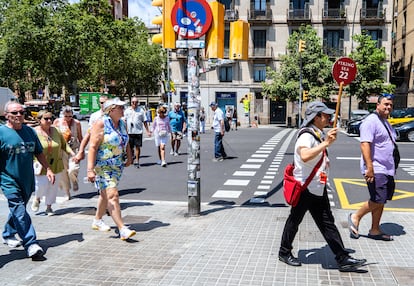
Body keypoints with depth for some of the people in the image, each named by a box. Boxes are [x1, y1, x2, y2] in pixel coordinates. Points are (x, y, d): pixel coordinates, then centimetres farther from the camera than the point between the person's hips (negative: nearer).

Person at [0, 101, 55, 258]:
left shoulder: (30, 131, 9)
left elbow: (39, 153, 16)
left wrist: (48, 169, 9)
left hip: (27, 180, 6)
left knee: (18, 210, 18)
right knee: (20, 212, -12)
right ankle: (31, 244, -12)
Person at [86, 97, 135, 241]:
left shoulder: (123, 124, 9)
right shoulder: (101, 124, -13)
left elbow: (126, 143, 24)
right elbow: (93, 147, -18)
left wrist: (129, 157, 15)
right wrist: (90, 169, -23)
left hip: (117, 166, 8)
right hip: (102, 166, -8)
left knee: (105, 194, 18)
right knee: (112, 195, -14)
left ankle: (97, 221, 36)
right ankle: (122, 229, -16)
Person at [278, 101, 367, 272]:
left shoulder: (319, 134, 11)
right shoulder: (306, 135, -19)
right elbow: (305, 156, -41)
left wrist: (325, 161, 14)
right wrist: (326, 143, -40)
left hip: (318, 189, 9)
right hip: (304, 188, -9)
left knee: (327, 223, 9)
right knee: (294, 221, 8)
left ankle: (343, 259, 13)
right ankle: (284, 253, 26)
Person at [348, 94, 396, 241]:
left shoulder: (386, 123, 19)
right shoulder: (371, 121, -12)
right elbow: (365, 145, -22)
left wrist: (392, 168, 25)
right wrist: (369, 167, -29)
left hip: (387, 170, 10)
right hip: (376, 170, -10)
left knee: (380, 201, 11)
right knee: (378, 201, -11)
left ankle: (375, 230, 20)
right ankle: (355, 217, 9)